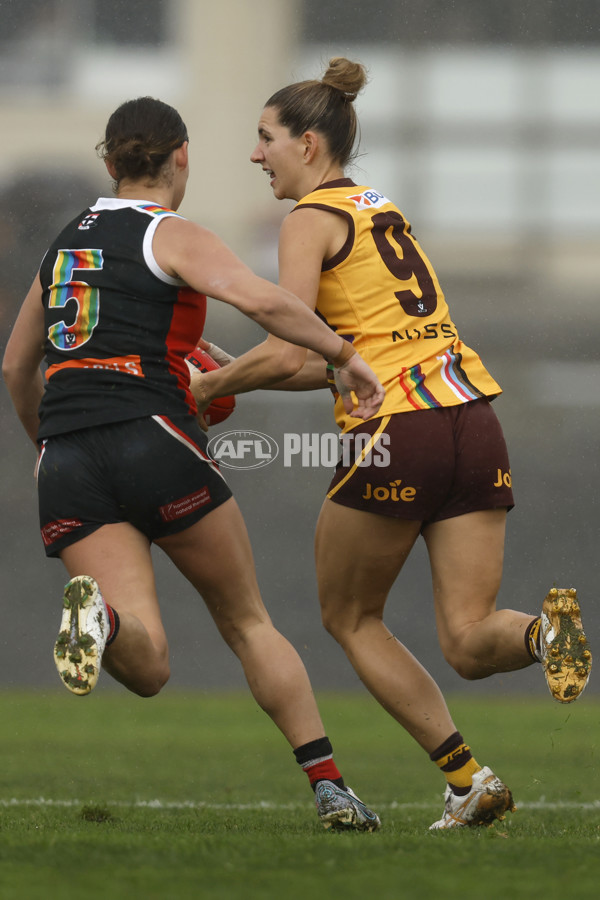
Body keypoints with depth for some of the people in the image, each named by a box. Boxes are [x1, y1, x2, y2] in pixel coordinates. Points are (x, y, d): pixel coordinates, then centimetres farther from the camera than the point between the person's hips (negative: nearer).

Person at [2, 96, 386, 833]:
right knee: (248, 623, 15)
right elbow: (262, 301, -16)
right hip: (155, 441, -4)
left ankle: (98, 615, -42)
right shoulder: (174, 238, 3)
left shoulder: (66, 243, 21)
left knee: (147, 668, -8)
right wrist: (343, 355, -5)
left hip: (68, 467, 4)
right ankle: (329, 787, 9)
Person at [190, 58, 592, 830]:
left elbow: (287, 352, -12)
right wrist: (240, 377, 22)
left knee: (350, 618, 13)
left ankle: (466, 780, 2)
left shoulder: (312, 220, -3)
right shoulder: (382, 212, 23)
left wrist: (207, 385, 3)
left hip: (396, 434, -7)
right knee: (467, 642, 4)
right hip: (474, 424, 7)